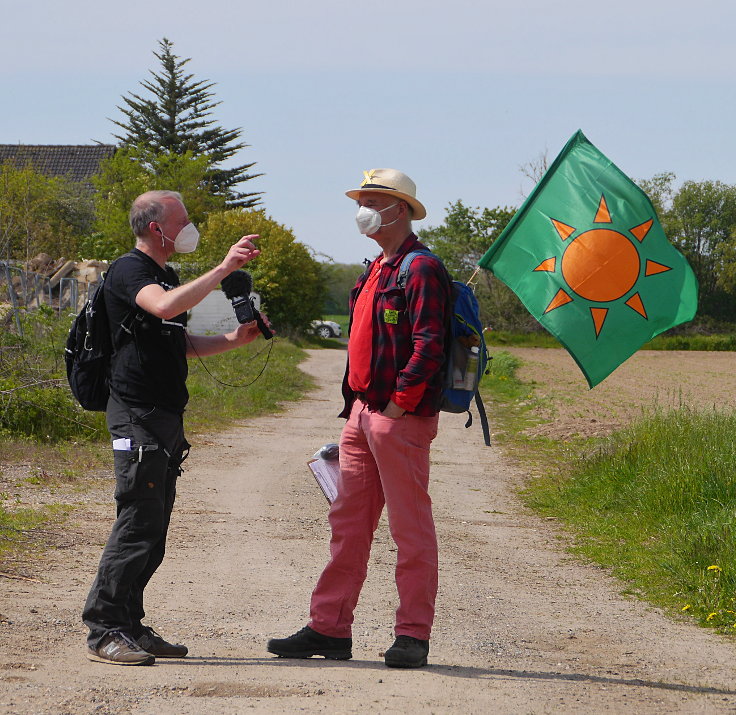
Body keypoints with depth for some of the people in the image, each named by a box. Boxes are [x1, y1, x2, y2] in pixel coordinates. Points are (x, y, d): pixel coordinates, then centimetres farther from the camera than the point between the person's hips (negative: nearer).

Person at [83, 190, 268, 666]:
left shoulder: (166, 275, 20)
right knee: (137, 524, -12)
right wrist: (224, 269, -27)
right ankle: (104, 631, -9)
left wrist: (235, 339, 13)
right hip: (138, 416, -10)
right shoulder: (129, 271, -9)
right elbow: (165, 307, -30)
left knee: (154, 528, 10)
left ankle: (130, 626, 15)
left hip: (167, 418, 10)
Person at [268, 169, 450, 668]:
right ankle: (329, 628, 15)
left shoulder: (421, 269, -11)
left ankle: (413, 636, 3)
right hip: (364, 412, 10)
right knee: (348, 521, 10)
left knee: (411, 526, -3)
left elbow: (428, 348, -19)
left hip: (402, 419, -10)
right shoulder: (376, 272, 19)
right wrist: (357, 405, 16)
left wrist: (396, 407, -18)